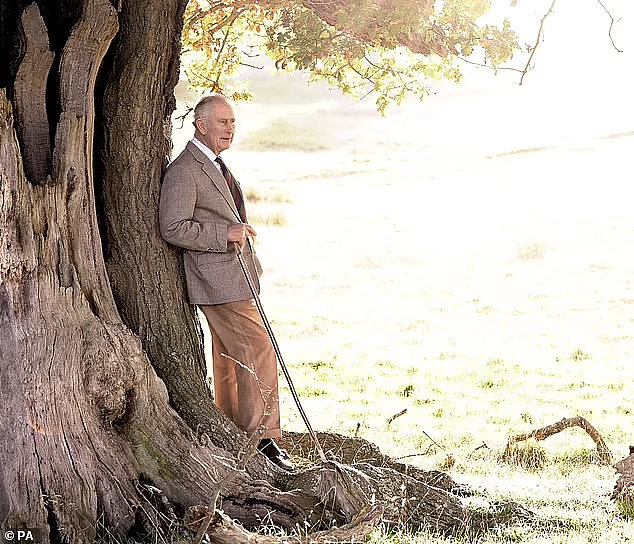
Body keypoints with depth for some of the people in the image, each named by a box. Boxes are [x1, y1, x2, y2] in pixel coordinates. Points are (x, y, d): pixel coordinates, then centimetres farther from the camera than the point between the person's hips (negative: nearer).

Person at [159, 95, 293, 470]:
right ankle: (263, 438, -8)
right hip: (219, 281, -10)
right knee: (259, 352, -12)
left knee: (231, 360, 14)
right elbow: (173, 228, -20)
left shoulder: (216, 166, 18)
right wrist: (226, 234, -21)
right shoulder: (184, 171, -14)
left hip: (237, 275, 10)